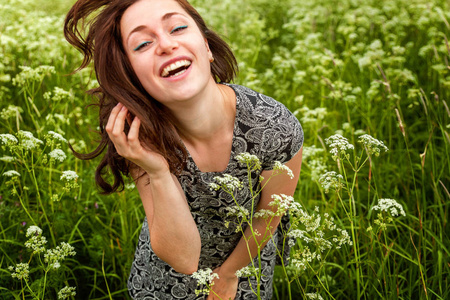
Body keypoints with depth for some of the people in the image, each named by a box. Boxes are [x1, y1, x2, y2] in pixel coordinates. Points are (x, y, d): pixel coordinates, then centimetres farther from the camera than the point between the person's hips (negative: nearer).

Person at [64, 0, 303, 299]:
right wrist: (159, 174, -40)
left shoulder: (277, 128, -32)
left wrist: (229, 274, 0)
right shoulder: (142, 137, -28)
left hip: (247, 257, 0)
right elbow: (183, 259, -27)